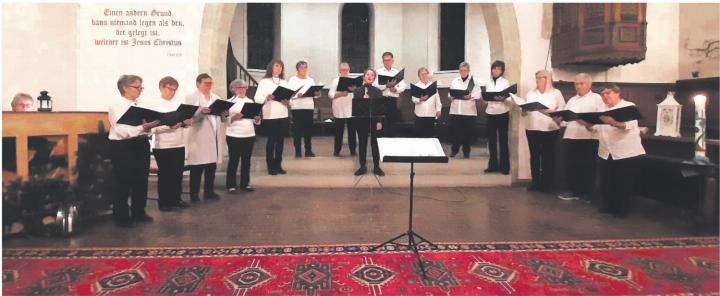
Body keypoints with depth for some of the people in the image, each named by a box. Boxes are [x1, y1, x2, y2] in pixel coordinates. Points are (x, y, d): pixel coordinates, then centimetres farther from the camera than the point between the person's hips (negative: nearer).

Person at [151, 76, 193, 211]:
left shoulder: (178, 102, 6)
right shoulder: (155, 104, -6)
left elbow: (185, 120, 8)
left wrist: (186, 122, -14)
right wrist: (170, 126, -28)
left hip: (179, 144, 5)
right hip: (162, 146, -4)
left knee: (178, 174, 12)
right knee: (164, 174, 5)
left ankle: (176, 199, 25)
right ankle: (163, 202, 15)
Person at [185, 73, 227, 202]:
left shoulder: (216, 98, 15)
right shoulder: (191, 98, -2)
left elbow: (222, 119, 14)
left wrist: (225, 114, -8)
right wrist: (201, 112, -28)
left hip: (214, 137, 5)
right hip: (198, 137, -5)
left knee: (212, 166, 9)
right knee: (197, 167, -1)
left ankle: (209, 191, 20)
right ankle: (194, 194, 8)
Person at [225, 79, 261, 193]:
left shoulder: (250, 101, 11)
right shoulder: (230, 102, -1)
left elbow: (255, 121, 11)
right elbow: (225, 120, -8)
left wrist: (257, 118, -10)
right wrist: (233, 118, -26)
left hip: (249, 135, 4)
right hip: (234, 135, -4)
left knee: (246, 160, 10)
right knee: (233, 160, 2)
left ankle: (245, 184, 20)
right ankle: (231, 185, 10)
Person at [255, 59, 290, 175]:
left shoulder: (284, 82, 14)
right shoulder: (264, 81, -1)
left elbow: (289, 97, 12)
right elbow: (257, 98, -8)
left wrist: (287, 102, -10)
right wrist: (267, 97, -26)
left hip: (283, 116, 5)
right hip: (269, 116, -4)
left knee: (280, 141, 7)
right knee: (271, 141, 1)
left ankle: (278, 165, 16)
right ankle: (271, 166, 8)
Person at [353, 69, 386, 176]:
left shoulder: (378, 91, 3)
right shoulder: (357, 91, 3)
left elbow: (381, 107, 1)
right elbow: (355, 105, -3)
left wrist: (379, 121, -6)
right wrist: (362, 100, -18)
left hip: (374, 120, 0)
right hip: (361, 120, 0)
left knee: (375, 143, 4)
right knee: (362, 143, 6)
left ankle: (376, 167, 14)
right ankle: (363, 166, 16)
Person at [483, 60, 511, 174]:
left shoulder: (505, 82, -1)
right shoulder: (488, 83, 10)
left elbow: (509, 98, -8)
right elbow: (486, 97, 12)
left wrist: (502, 99, -28)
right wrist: (485, 97, -10)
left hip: (502, 113, -4)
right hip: (490, 113, 4)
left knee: (503, 140, 1)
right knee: (491, 139, 6)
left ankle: (504, 166, 7)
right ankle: (493, 165, 15)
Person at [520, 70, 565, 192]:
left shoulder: (556, 93, 4)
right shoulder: (531, 93, 14)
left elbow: (563, 109, -3)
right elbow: (524, 111, 13)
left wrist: (551, 111, -19)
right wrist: (524, 109, -9)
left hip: (549, 129, -3)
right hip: (532, 128, 3)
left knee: (548, 156, 1)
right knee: (534, 155, 6)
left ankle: (547, 183, 9)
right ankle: (535, 182, 13)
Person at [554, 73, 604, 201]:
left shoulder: (596, 98, 6)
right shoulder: (572, 100, 21)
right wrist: (558, 118, -6)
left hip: (588, 137, -4)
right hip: (571, 137, 5)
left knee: (587, 166, 0)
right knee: (572, 165, 5)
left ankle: (586, 193, 9)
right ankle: (574, 191, 15)